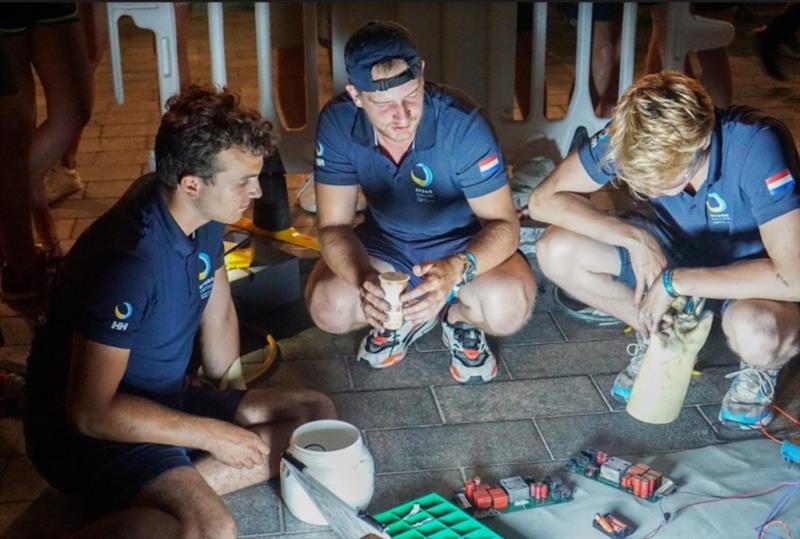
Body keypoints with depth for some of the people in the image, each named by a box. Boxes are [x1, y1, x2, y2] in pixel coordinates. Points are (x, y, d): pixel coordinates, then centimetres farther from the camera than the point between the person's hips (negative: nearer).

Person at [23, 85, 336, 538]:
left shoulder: (203, 215, -3)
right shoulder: (128, 260, -29)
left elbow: (218, 314, 15)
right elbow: (91, 411, -27)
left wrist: (230, 402, 20)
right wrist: (214, 434, -19)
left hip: (164, 400, 9)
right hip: (87, 431, -9)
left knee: (317, 415, -2)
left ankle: (180, 488, -11)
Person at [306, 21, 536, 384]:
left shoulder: (461, 122, -30)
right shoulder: (338, 123, -22)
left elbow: (504, 223, -27)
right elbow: (334, 226, -18)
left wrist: (455, 270, -48)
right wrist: (364, 278, -41)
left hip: (463, 245, -2)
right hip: (385, 245, 3)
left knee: (509, 305, -33)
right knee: (327, 307, -25)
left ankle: (459, 317, 4)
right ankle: (406, 319, 7)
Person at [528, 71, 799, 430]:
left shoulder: (758, 147, -35)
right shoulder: (630, 138, -23)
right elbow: (543, 200, -16)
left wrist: (674, 281, -34)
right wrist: (633, 236, -29)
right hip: (678, 250, 5)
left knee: (754, 332, -41)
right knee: (556, 251, -17)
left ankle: (761, 368, -1)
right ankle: (657, 335, 6)